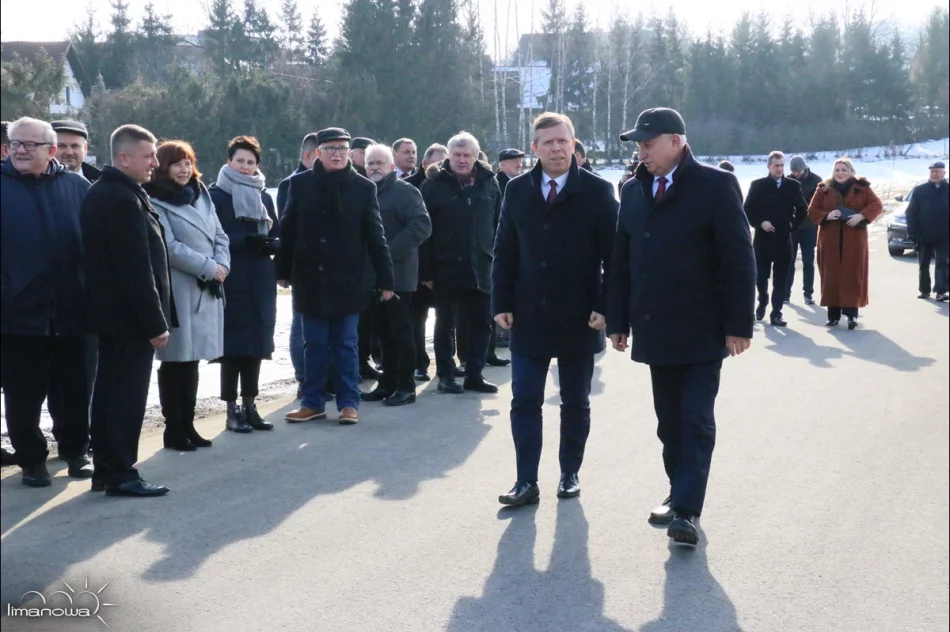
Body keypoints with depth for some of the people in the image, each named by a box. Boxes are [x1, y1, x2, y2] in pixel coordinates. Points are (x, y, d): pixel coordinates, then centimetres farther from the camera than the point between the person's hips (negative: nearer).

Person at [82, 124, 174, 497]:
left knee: (109, 392, 14)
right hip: (130, 315, -10)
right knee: (128, 396, -3)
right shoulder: (125, 199, -19)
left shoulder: (100, 192, 13)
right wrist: (155, 323, -19)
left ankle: (105, 469, 22)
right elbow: (137, 269, -23)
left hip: (109, 312, 10)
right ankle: (121, 475, 3)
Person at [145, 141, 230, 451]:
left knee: (192, 360, 12)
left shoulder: (201, 195, 15)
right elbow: (170, 248, -15)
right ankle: (173, 430, 8)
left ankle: (187, 425, 20)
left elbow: (220, 236, 13)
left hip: (207, 291, 7)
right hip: (177, 292, -7)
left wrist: (222, 265, -5)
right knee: (175, 361, 0)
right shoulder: (156, 202, -8)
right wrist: (209, 267, -13)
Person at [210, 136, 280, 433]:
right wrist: (244, 241, -21)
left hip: (261, 281, 5)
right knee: (233, 344, -3)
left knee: (256, 343, 7)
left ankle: (249, 406, 17)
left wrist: (270, 243, -9)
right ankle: (232, 410, 5)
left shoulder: (264, 196, 14)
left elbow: (278, 236, 13)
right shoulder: (216, 194, -2)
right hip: (230, 281, -5)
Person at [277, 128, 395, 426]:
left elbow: (375, 236, -1)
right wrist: (283, 271, 6)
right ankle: (313, 402, 19)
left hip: (347, 280, -1)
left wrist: (385, 278, -3)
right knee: (314, 345, 9)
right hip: (310, 279, 1)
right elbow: (287, 230, 5)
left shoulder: (364, 187, -1)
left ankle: (349, 403, 14)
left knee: (346, 344, 6)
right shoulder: (300, 184, 2)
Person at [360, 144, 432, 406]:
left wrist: (392, 251, -21)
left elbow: (422, 225, -17)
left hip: (397, 274, -7)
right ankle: (387, 384, 20)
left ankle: (406, 387, 5)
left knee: (401, 332, -1)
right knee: (385, 333, 13)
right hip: (373, 276, 7)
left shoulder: (405, 191, -6)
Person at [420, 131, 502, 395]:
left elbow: (498, 225, 7)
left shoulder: (489, 183, 5)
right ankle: (446, 376, 15)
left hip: (481, 267, 3)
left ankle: (474, 374, 18)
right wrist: (426, 270, -10)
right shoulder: (435, 185, -3)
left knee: (482, 324, 8)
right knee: (445, 324, 6)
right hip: (447, 268, -3)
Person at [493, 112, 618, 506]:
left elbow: (613, 255, -6)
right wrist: (502, 304, 0)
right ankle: (527, 482, 6)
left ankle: (570, 475, 24)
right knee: (525, 401, 0)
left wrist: (605, 307, -12)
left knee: (575, 404, 10)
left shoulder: (597, 191, -5)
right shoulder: (517, 190, 4)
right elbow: (504, 252, 7)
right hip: (528, 317, 2)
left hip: (579, 319, -2)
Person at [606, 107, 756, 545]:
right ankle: (679, 492, 25)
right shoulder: (634, 190, 8)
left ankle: (686, 510, -3)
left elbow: (739, 259, -9)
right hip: (654, 330, 5)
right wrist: (618, 320, 7)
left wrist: (739, 324, -12)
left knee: (696, 421, -4)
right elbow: (621, 259, 11)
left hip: (702, 332, -5)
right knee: (669, 421, 12)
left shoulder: (716, 185, -7)